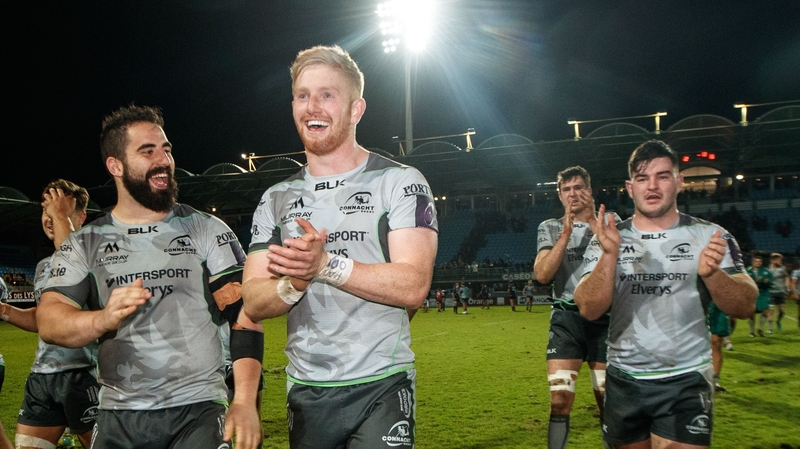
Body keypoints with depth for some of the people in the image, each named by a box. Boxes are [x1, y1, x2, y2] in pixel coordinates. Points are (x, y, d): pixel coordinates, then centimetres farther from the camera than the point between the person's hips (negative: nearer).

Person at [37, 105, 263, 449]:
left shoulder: (208, 230, 1)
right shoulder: (84, 244, 5)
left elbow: (244, 316, -5)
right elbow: (49, 321, -7)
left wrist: (245, 402, -16)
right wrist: (103, 319, -29)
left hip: (198, 410, -2)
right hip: (118, 418, 2)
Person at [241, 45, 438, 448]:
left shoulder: (400, 182, -4)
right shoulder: (276, 200, 8)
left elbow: (413, 287, -15)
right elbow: (254, 304, 2)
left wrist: (326, 265, -27)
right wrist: (294, 282, -20)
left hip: (381, 385, -4)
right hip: (304, 390, 4)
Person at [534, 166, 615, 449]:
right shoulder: (550, 228, 7)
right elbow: (542, 274, -8)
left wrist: (592, 220, -13)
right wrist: (566, 231, -12)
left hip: (605, 317, 0)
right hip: (567, 318, 0)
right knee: (559, 401, -8)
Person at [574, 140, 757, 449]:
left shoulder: (709, 237, -1)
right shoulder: (608, 239, 0)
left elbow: (745, 306, -6)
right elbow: (589, 310, -10)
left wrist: (712, 273, -25)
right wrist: (609, 255, -25)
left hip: (686, 381, -2)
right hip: (623, 380, 2)